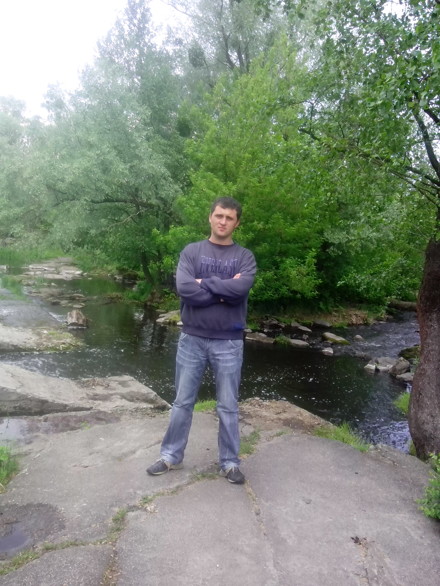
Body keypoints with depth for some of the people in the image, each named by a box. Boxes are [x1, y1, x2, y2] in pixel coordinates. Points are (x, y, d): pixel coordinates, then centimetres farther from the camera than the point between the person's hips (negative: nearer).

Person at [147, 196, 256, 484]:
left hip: (229, 343, 0)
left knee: (228, 407, 11)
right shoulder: (191, 251, 2)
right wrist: (224, 291, -13)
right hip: (192, 339, 1)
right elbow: (184, 289, -15)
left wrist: (204, 283, -12)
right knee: (183, 403, 14)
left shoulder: (245, 257, 2)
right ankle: (171, 456, 31)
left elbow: (241, 289, -18)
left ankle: (230, 462, 27)